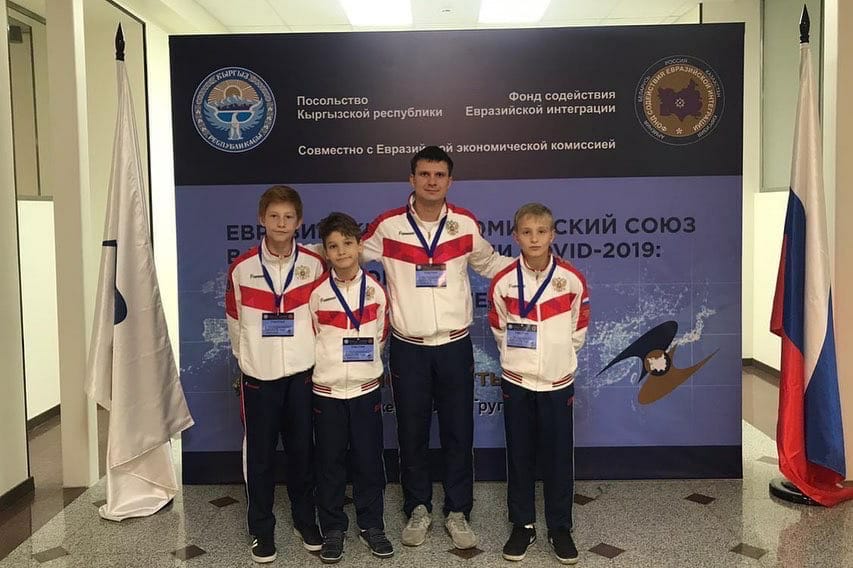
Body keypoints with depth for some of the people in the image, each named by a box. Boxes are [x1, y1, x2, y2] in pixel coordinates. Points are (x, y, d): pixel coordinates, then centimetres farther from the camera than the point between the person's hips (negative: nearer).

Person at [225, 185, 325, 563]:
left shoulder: (314, 265, -3)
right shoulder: (241, 268, -4)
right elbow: (235, 322, 6)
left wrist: (306, 354, 7)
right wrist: (247, 357, 11)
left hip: (302, 373, 1)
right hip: (258, 375, 0)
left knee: (302, 450, 11)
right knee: (260, 454, 7)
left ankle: (306, 521, 29)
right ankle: (261, 530, 22)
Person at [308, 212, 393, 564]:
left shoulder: (375, 290, -2)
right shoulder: (317, 293, -5)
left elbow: (380, 335, 8)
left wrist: (362, 363, 10)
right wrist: (329, 364, 9)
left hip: (366, 389, 1)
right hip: (326, 390, 0)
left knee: (369, 460, 7)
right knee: (329, 462, 7)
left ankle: (371, 525, 23)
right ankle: (333, 529, 21)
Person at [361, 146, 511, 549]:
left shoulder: (466, 224, -2)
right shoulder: (387, 226, -7)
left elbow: (489, 263, 14)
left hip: (455, 347, 1)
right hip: (407, 349, -1)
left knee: (458, 433, 8)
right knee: (412, 433, 11)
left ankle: (457, 512, 25)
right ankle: (418, 508, 30)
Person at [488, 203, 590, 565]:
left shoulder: (572, 280, -8)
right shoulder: (503, 282, -7)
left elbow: (578, 329, 4)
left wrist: (558, 358, 10)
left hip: (558, 382, 0)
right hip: (516, 382, 1)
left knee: (559, 457, 7)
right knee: (519, 456, 9)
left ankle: (560, 528, 22)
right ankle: (522, 525, 24)